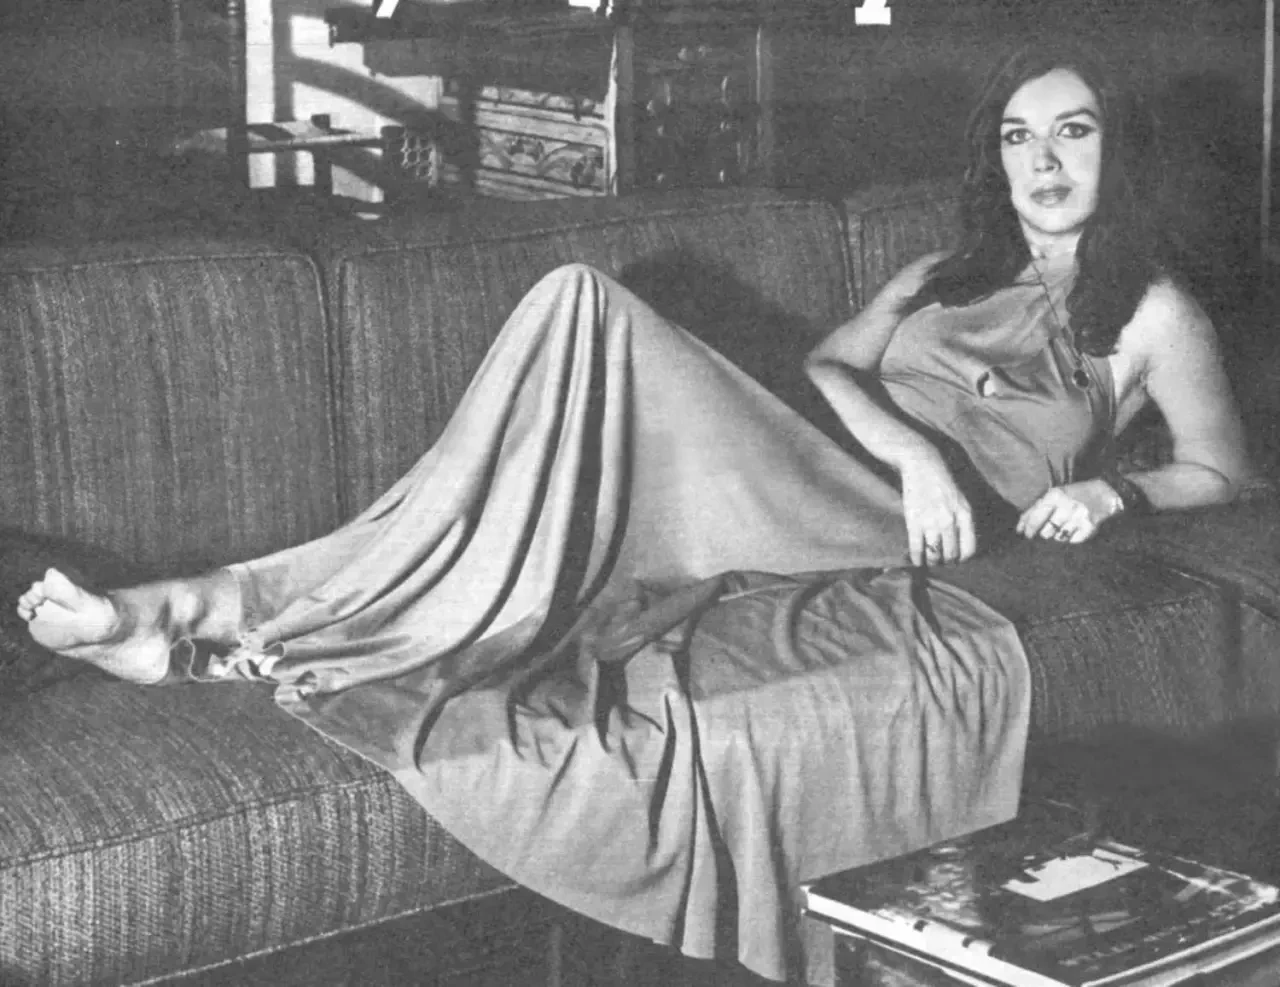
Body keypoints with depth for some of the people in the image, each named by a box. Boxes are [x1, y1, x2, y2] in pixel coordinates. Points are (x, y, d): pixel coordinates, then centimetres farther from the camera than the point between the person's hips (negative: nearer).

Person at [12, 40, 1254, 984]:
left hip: (885, 563, -5)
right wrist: (910, 446, -5)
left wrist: (1109, 488, -9)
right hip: (815, 495, 5)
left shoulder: (1152, 311, 17)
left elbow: (1221, 467, 12)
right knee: (584, 309, -23)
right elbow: (828, 363, 17)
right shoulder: (944, 274, 31)